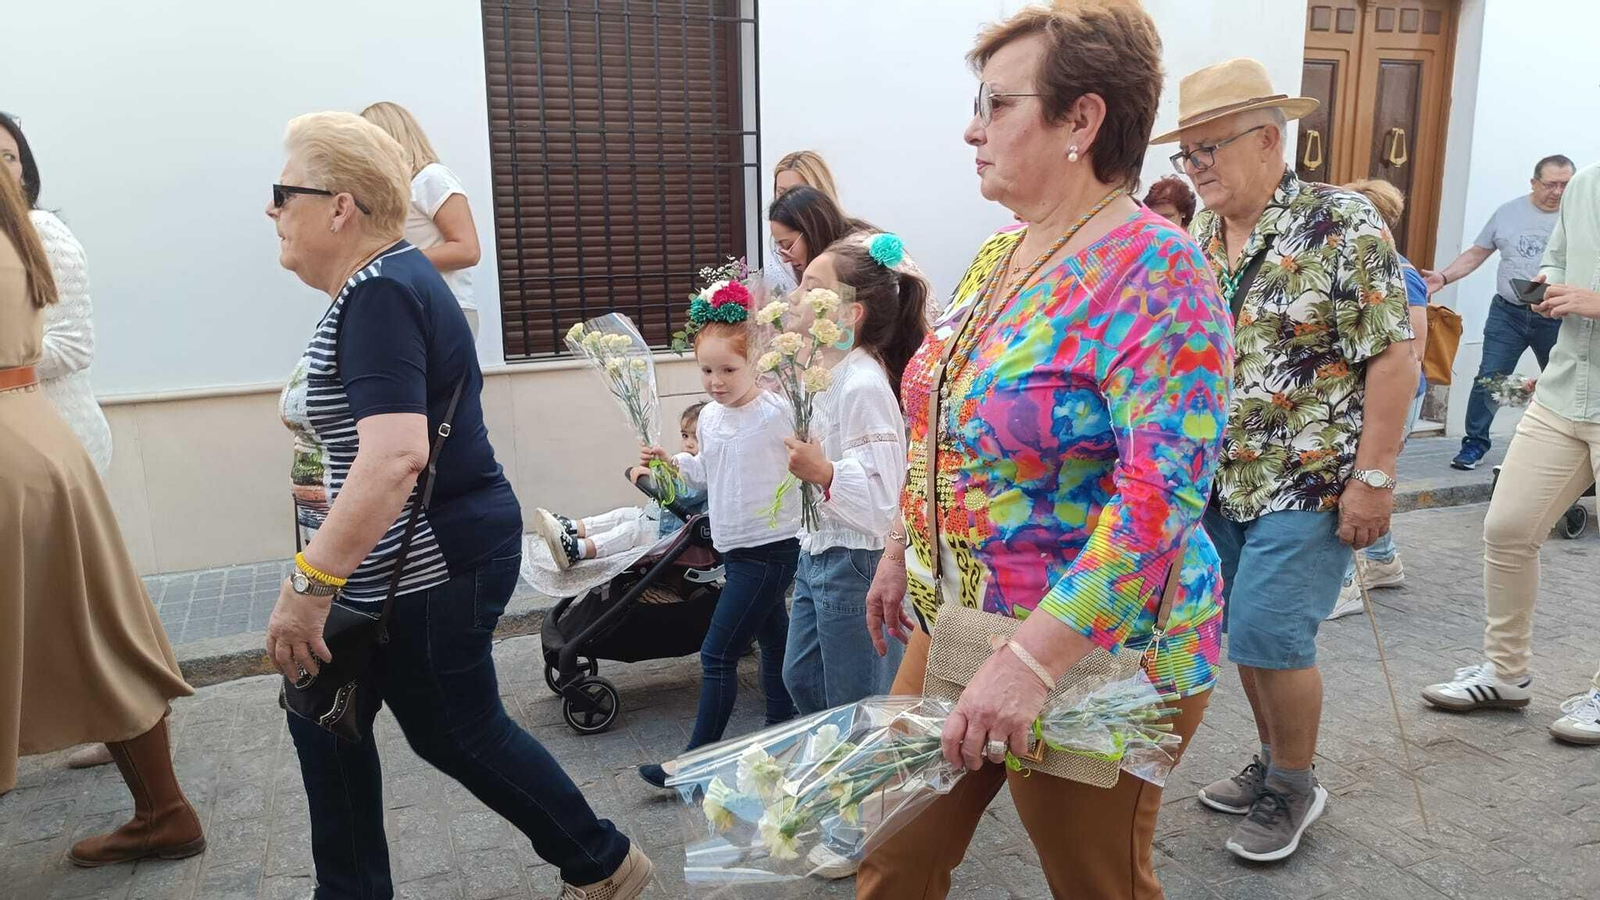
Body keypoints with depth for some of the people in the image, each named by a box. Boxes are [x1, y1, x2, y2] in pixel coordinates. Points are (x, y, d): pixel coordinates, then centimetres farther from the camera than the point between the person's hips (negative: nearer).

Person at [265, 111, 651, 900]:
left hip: (427, 568, -10)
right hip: (396, 567, 10)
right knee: (323, 721, 15)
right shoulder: (379, 283, 11)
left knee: (457, 734, 7)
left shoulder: (380, 295, -22)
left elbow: (396, 454, -34)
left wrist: (309, 583, -32)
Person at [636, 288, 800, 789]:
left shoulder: (777, 413, -16)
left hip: (769, 549, -8)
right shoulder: (709, 418, 8)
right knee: (773, 640, 18)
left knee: (718, 654, -4)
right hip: (736, 549, 8)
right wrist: (671, 463, 6)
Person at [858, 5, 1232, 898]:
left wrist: (1034, 659, -33)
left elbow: (1160, 494, -29)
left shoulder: (1154, 271, -20)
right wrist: (904, 549, 19)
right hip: (958, 626, 7)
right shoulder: (1001, 256, 5)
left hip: (1093, 656, -7)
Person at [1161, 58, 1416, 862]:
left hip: (1311, 482, -6)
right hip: (1223, 482, 6)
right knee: (1244, 632, 12)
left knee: (1269, 634, -7)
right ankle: (1275, 764, 33)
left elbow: (1393, 356, -13)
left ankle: (1295, 786, 17)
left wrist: (1373, 476, -16)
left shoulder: (1343, 225, -11)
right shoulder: (1201, 240, 7)